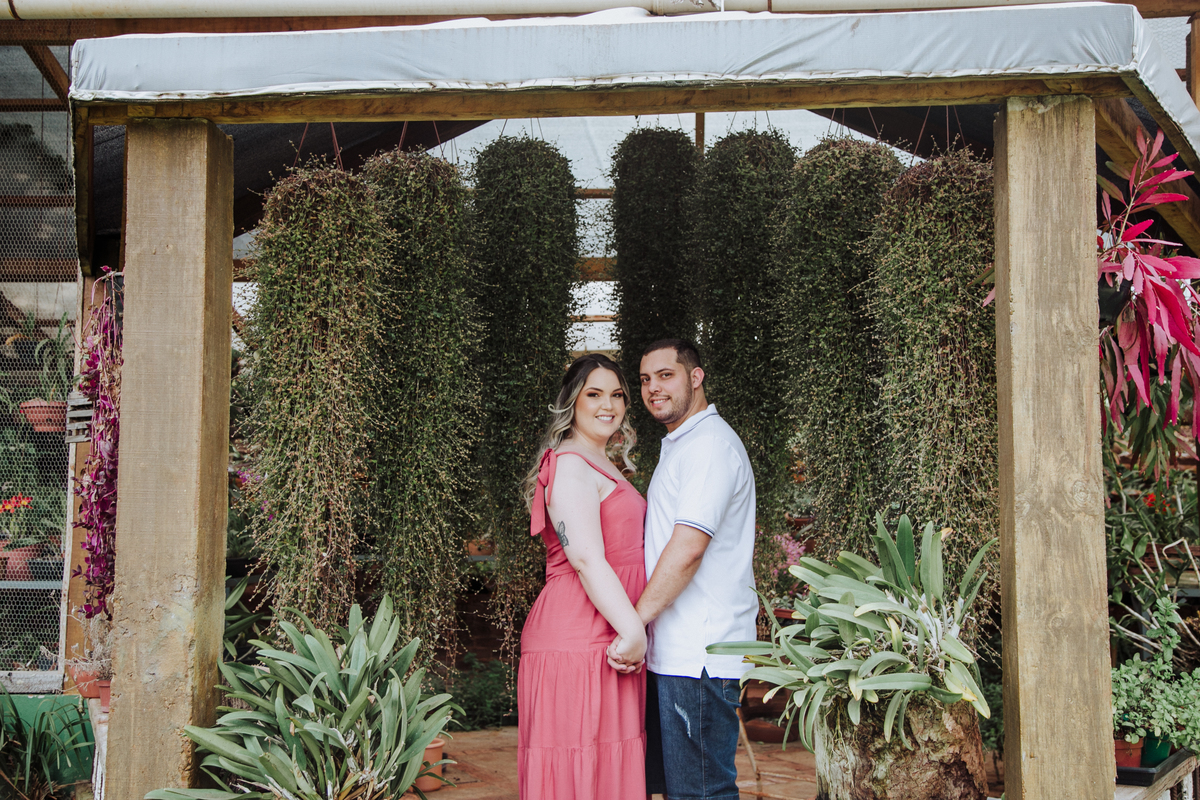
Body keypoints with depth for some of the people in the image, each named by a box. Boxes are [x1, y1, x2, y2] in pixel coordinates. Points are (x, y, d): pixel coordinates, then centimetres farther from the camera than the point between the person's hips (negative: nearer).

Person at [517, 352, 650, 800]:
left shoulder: (602, 468, 24)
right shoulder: (571, 465, -9)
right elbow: (586, 558, -19)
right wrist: (633, 631, -21)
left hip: (603, 643, 10)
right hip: (578, 643, -10)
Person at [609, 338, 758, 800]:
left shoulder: (710, 444, -13)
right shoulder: (680, 445, 21)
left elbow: (688, 549, -22)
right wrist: (639, 627, 20)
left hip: (699, 654, -10)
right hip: (675, 652, 10)